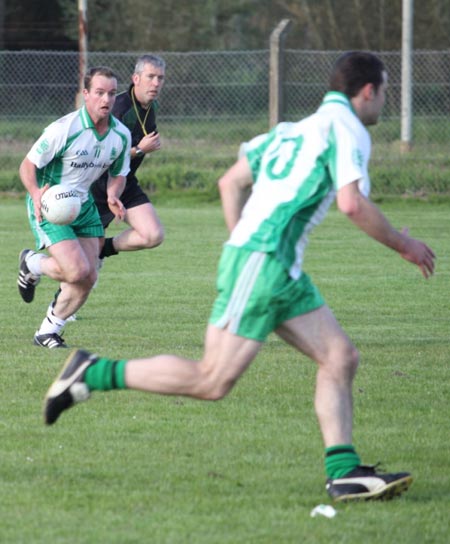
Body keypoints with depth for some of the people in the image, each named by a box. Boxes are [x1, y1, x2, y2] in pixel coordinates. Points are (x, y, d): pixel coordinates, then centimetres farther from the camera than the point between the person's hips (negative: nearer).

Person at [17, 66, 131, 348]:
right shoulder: (64, 129, -23)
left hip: (84, 206, 6)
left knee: (88, 278, 0)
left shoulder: (121, 135, -4)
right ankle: (32, 263, 12)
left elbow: (118, 174, 12)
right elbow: (28, 165, -15)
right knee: (77, 271, -20)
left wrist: (113, 197, -11)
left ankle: (48, 331, 19)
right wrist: (36, 194, -34)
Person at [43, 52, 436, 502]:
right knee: (212, 382, -10)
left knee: (340, 358, 4)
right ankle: (93, 373, -4)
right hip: (262, 262, -10)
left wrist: (242, 242, 24)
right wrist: (403, 244, -4)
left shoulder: (294, 128, 22)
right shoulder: (346, 127, -5)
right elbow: (352, 204, -17)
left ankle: (343, 473, 0)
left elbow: (231, 182, 23)